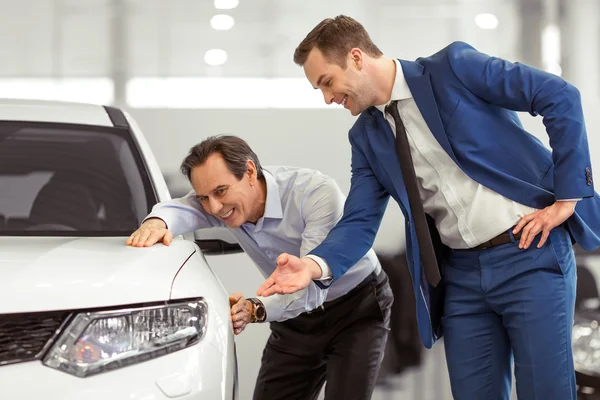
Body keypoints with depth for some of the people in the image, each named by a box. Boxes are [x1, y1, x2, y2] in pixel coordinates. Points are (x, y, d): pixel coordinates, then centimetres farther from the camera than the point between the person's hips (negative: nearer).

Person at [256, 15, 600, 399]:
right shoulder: (367, 137, 9)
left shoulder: (452, 68, -10)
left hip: (529, 252, -6)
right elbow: (360, 222, 4)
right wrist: (315, 263, -17)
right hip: (461, 273, 6)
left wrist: (568, 196, -14)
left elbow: (561, 96, -12)